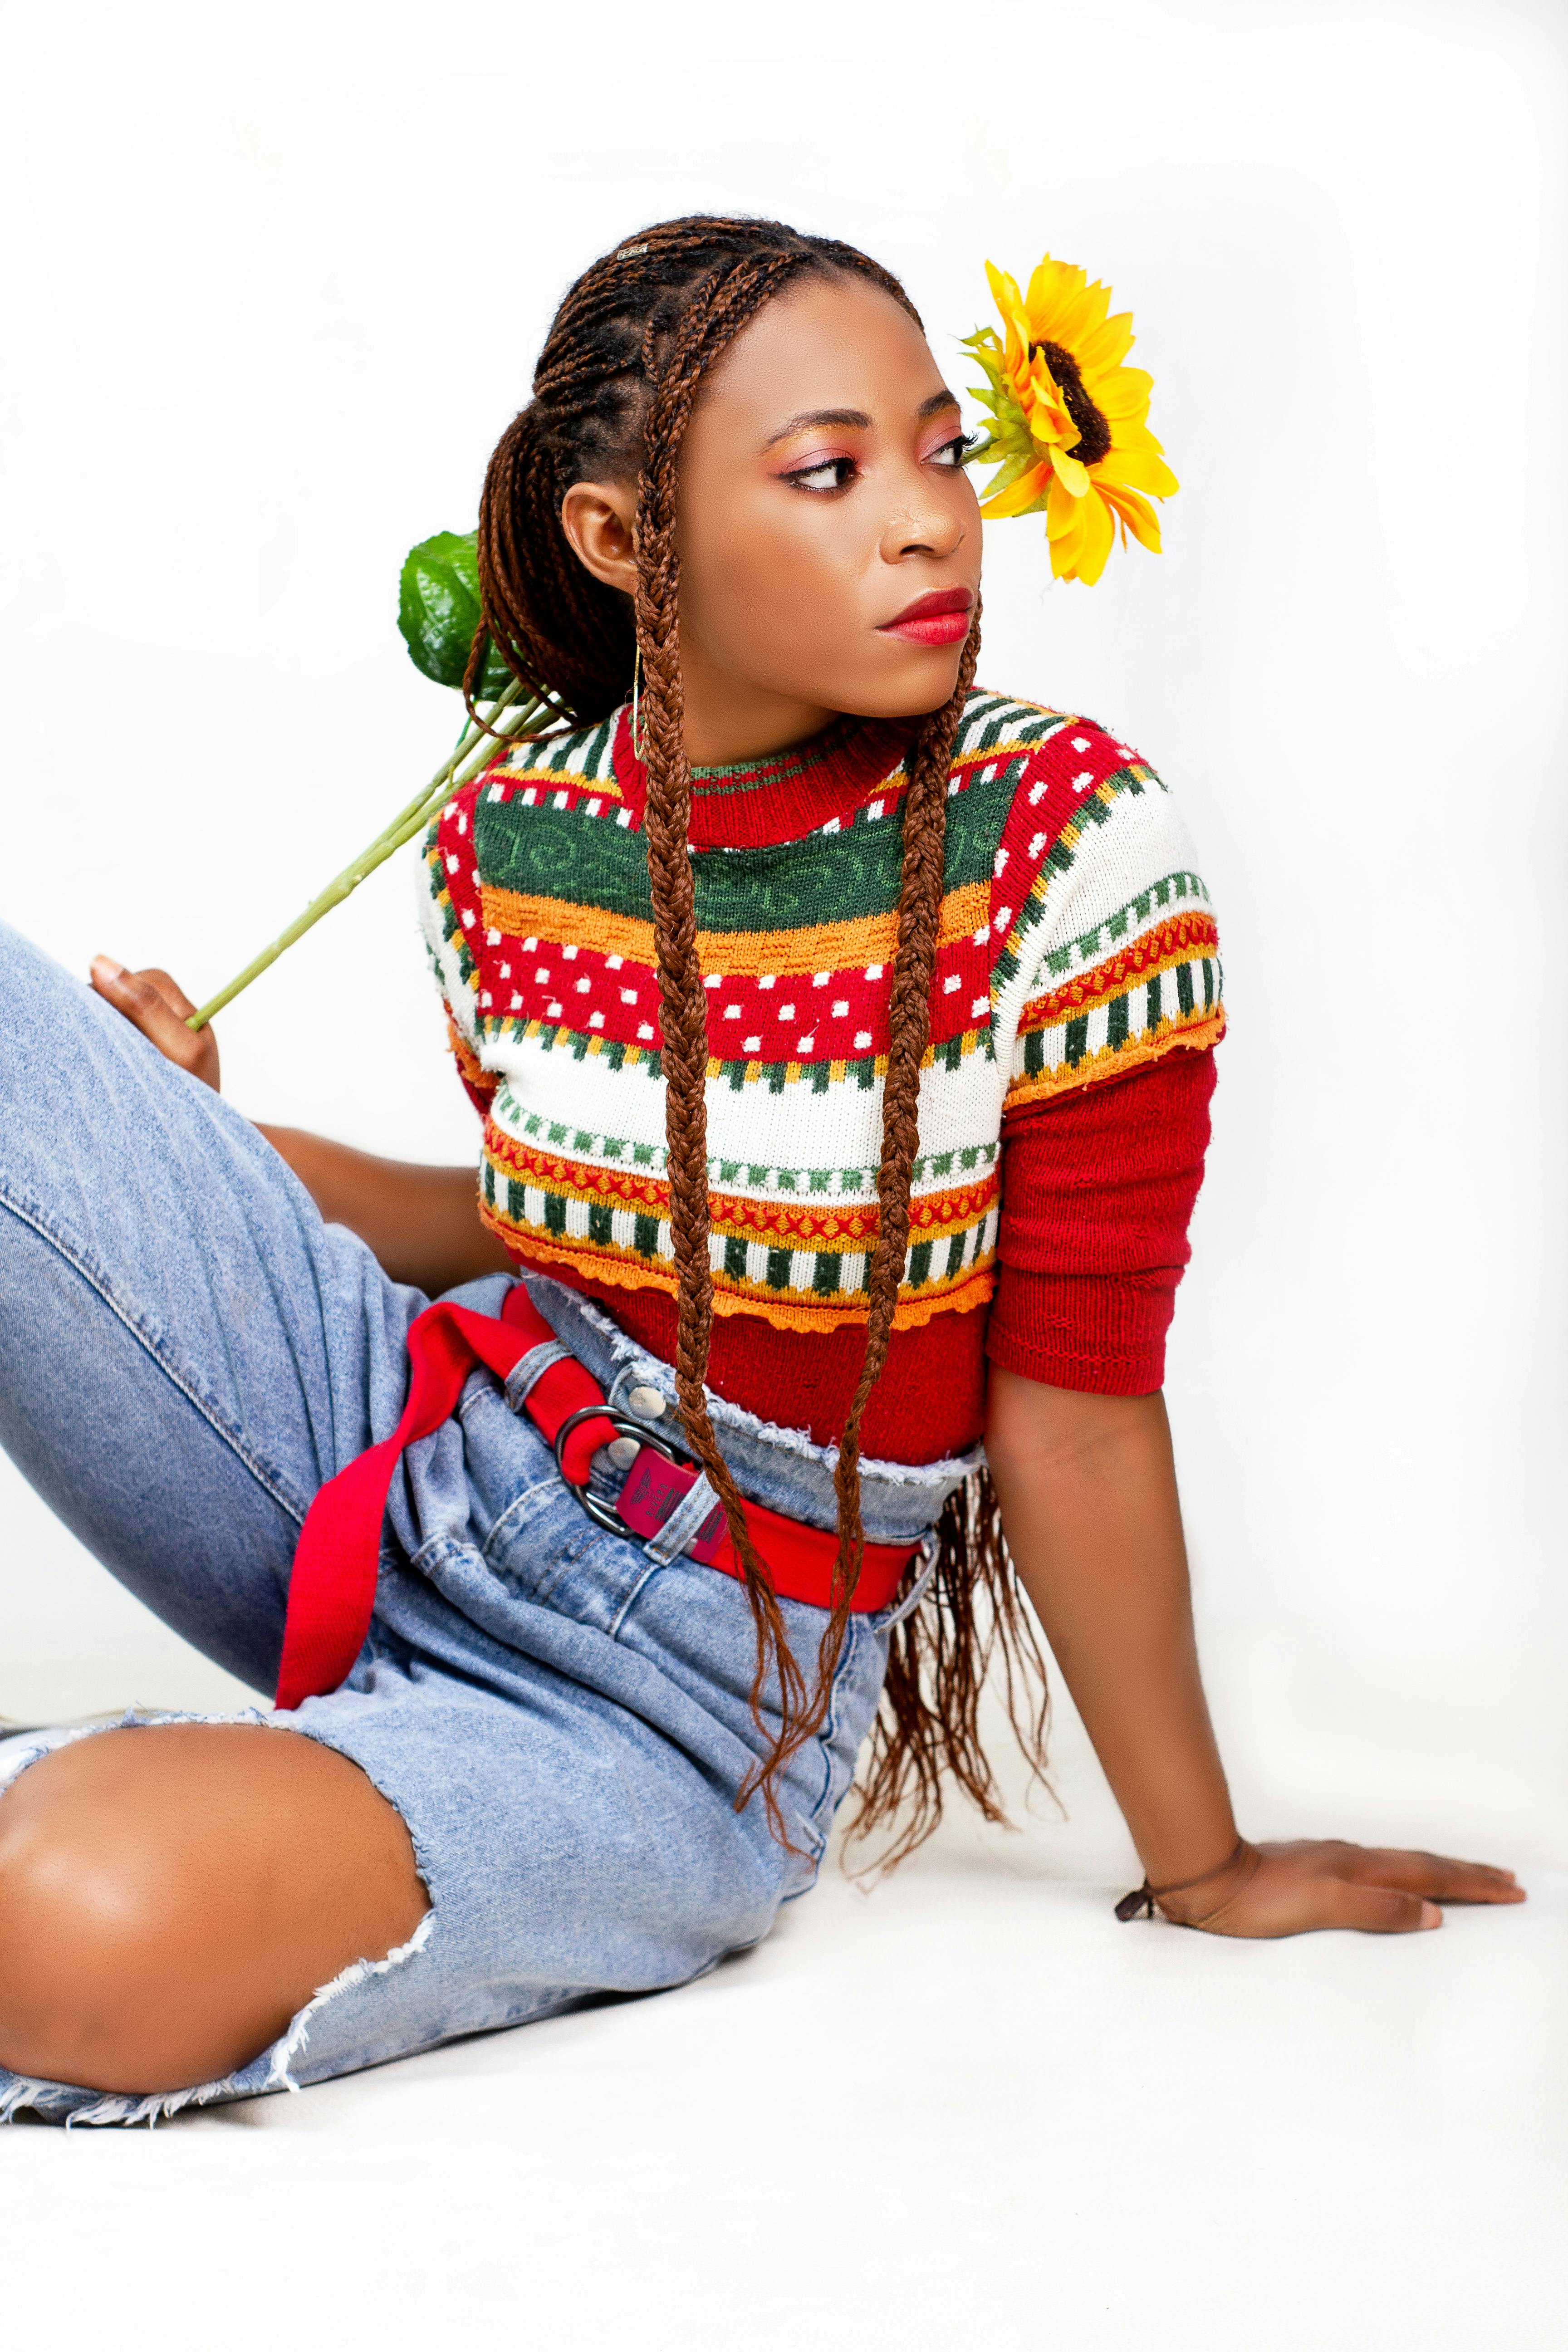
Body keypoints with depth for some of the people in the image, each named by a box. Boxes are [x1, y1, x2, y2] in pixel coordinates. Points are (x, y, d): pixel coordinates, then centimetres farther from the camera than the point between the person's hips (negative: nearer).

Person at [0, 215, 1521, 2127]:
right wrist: (190, 1140, 2)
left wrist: (1201, 1868, -3)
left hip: (683, 1700, -4)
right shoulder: (501, 839, -2)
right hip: (395, 1447, 5)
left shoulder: (1061, 840, -15)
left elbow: (1077, 1400, -9)